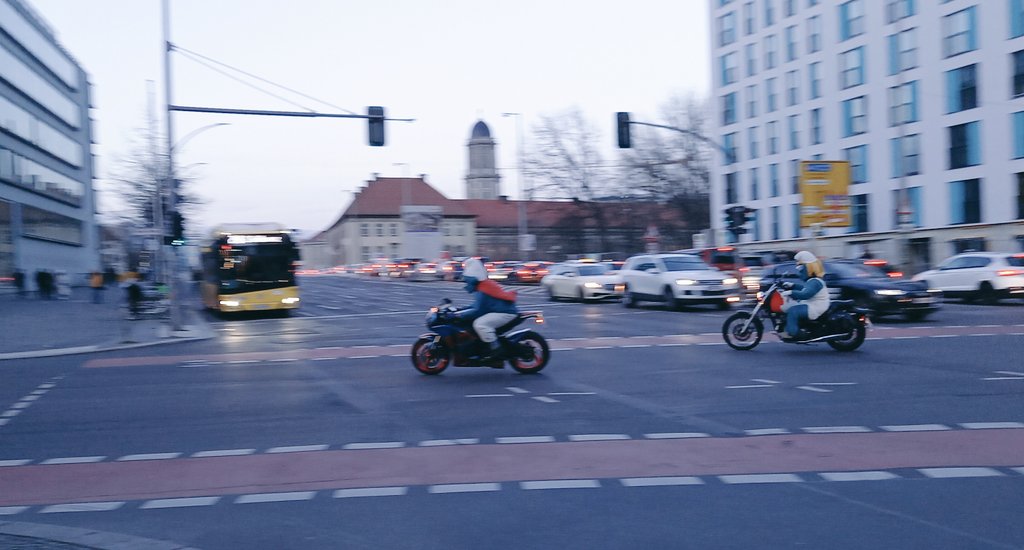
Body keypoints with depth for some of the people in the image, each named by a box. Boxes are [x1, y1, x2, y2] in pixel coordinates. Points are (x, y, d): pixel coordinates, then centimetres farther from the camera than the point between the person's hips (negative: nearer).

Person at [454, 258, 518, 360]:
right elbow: (478, 306, 23)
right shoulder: (484, 286, 15)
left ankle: (495, 349, -21)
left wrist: (460, 315, -21)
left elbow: (478, 310, -24)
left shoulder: (482, 291, -18)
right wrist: (460, 310, 17)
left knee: (480, 324, -28)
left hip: (506, 313, -12)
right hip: (501, 310, 12)